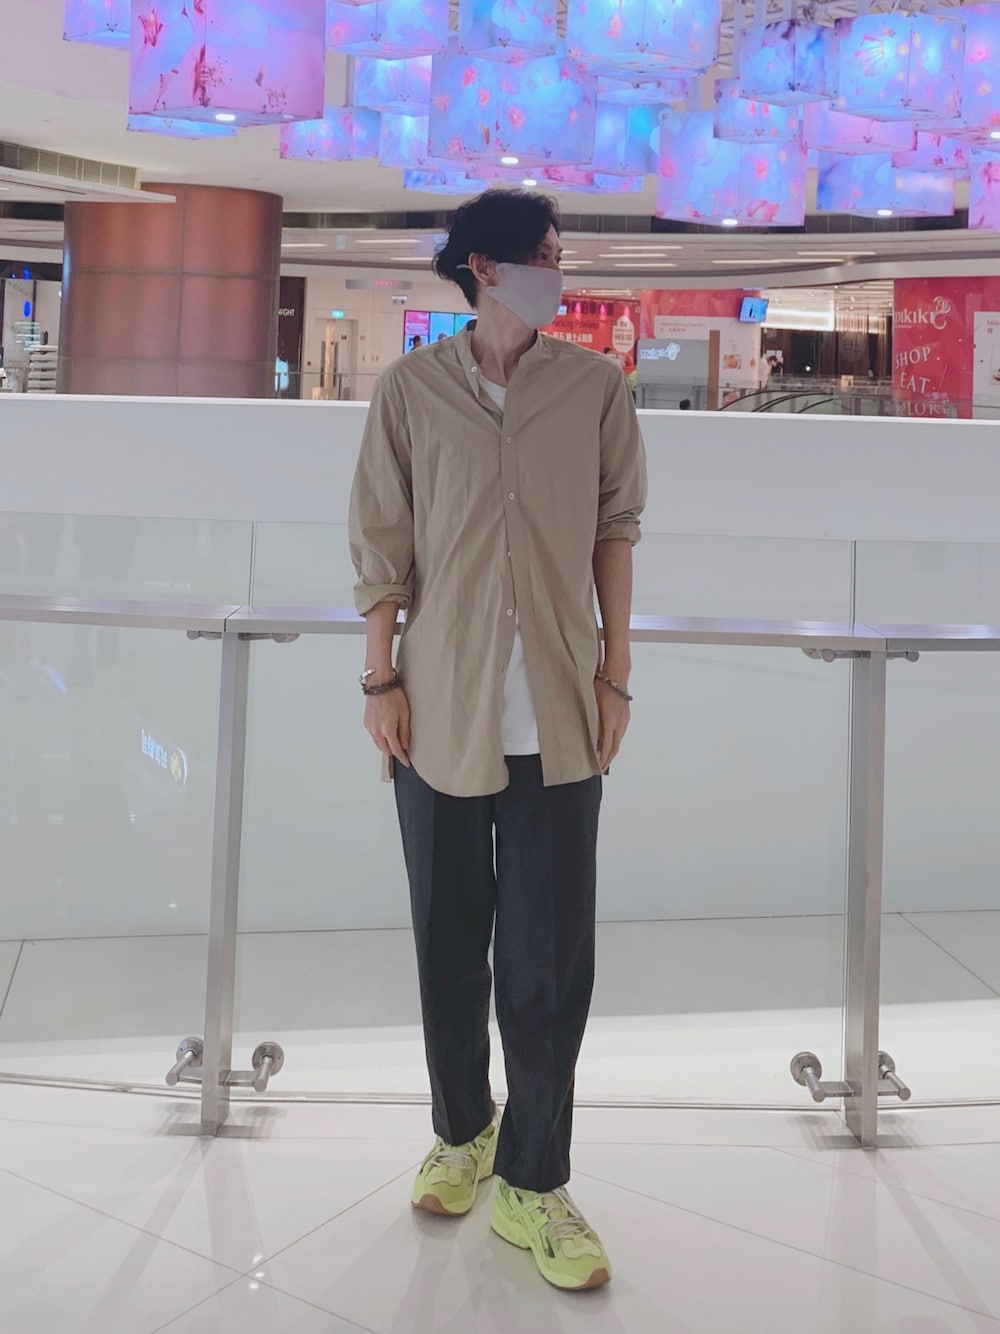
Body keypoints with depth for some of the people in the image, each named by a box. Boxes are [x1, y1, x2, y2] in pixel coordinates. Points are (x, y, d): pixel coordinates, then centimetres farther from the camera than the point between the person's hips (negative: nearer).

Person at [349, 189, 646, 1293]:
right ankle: (461, 1129, 33)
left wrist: (615, 671, 3)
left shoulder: (595, 388, 3)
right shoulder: (412, 390, 1)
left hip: (558, 714, 0)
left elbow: (615, 530, 7)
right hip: (442, 707, 0)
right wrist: (380, 676, 0)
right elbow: (382, 541, 3)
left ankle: (532, 1184, 15)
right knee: (448, 940, 12)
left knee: (551, 955, 0)